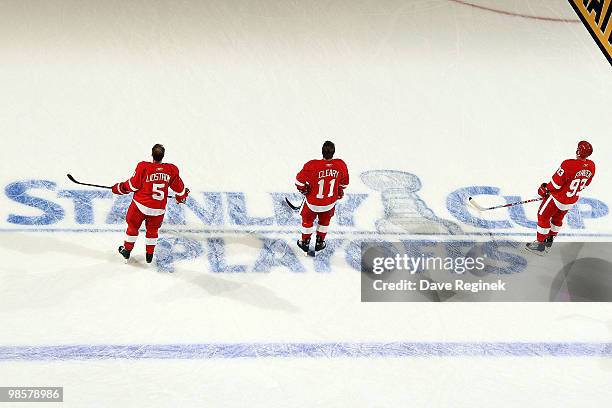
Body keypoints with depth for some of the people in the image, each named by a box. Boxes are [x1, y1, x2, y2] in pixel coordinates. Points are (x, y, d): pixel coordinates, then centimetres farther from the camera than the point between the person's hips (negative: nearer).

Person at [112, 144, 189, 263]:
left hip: (141, 205, -2)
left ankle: (127, 250, 36)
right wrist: (182, 196, 28)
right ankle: (150, 254, 31)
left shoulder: (143, 167, -17)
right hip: (159, 208, 2)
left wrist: (120, 188, 10)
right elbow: (178, 187, 6)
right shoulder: (172, 170, -8)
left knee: (133, 226, 21)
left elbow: (133, 185, -9)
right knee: (152, 229, 25)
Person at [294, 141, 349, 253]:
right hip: (330, 202, 2)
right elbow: (344, 182, -2)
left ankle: (305, 243, 39)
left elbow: (300, 181, -17)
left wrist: (303, 189, 5)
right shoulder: (341, 165, -20)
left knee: (307, 220, 25)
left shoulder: (312, 165, -29)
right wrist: (340, 192, 18)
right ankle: (319, 243, 42)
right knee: (325, 220, 30)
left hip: (313, 202, -2)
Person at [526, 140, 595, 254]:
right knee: (557, 218, 26)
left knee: (543, 216, 12)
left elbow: (556, 182, -23)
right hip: (573, 200, 7)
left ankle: (540, 244, 19)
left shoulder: (568, 164, -33)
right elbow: (585, 183, 5)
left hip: (558, 199, -7)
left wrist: (546, 189, -4)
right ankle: (549, 241, 43)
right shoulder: (591, 166, -11)